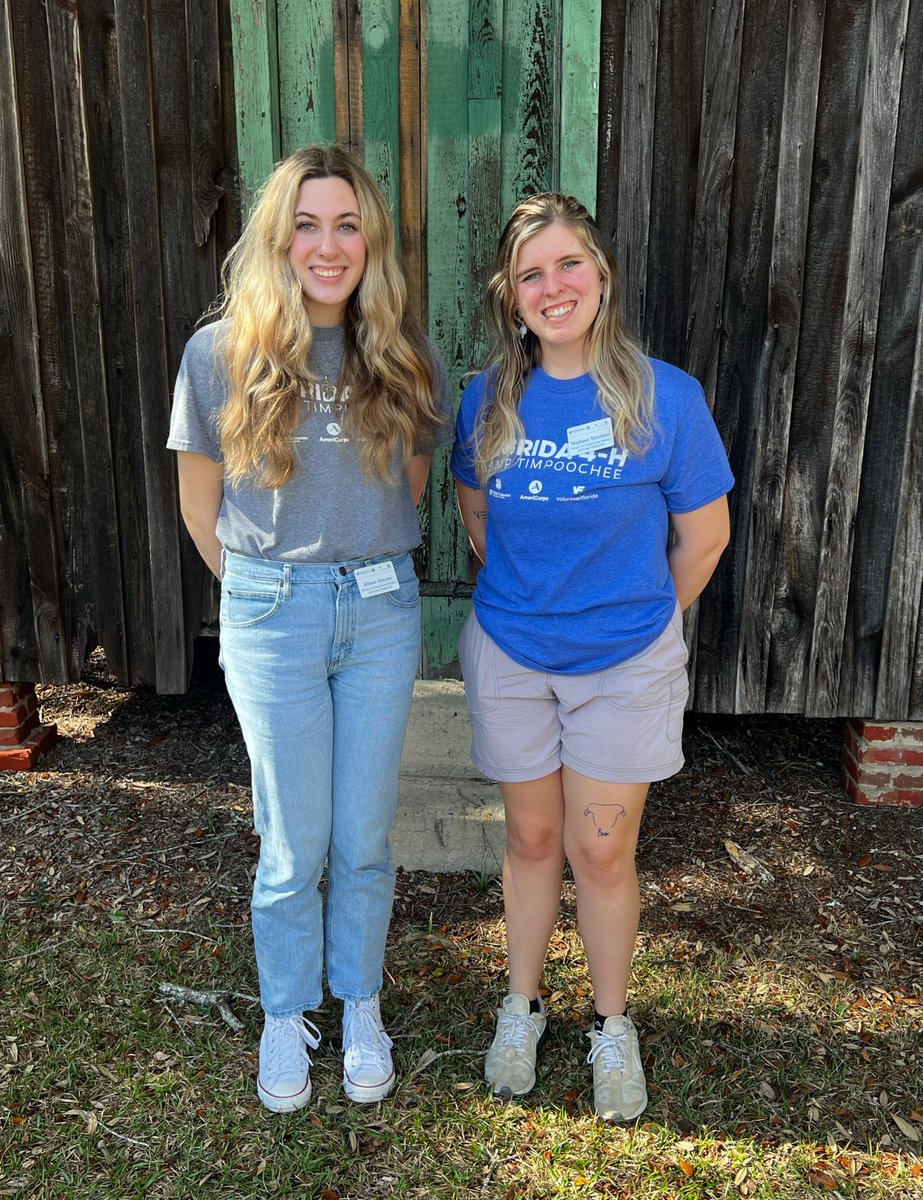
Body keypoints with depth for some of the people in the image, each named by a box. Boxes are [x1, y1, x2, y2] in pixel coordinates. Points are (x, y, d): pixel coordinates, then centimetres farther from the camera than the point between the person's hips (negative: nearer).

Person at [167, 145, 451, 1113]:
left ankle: (360, 1002, 37)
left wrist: (367, 566, 12)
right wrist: (265, 587, 8)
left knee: (365, 836, 12)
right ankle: (286, 1015, 34)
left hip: (381, 613, 2)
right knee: (295, 843, 9)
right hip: (271, 616, -1)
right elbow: (200, 503, 3)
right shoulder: (221, 354, -6)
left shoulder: (404, 358, -1)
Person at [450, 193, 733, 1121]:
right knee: (532, 839, 15)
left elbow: (703, 535, -3)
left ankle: (612, 1025, 32)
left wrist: (640, 613, 8)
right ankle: (522, 1005, 37)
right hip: (508, 654, 2)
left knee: (602, 853, 8)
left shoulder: (665, 396, -13)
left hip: (623, 663, -2)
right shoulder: (487, 399, -4)